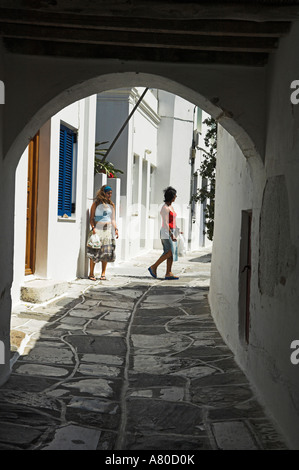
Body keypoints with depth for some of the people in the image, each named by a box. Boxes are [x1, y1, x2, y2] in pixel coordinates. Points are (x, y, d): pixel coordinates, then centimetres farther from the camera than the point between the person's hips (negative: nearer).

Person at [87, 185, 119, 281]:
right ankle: (91, 273, -2)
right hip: (97, 229, -4)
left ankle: (103, 274, 7)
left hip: (108, 230, 4)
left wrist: (116, 229, 3)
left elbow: (113, 219, 16)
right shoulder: (96, 204, 3)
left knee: (106, 252, 1)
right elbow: (92, 218, 0)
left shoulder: (111, 205, 14)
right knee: (94, 251, -8)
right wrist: (93, 227, -14)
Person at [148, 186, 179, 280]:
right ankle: (154, 267, -5)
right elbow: (166, 223, -20)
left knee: (172, 253, 3)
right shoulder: (165, 208, -14)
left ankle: (168, 273, 2)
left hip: (171, 231, 9)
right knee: (170, 252, -13)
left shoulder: (171, 207, 15)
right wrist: (171, 235, -24)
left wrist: (173, 233, 22)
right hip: (166, 232, -9)